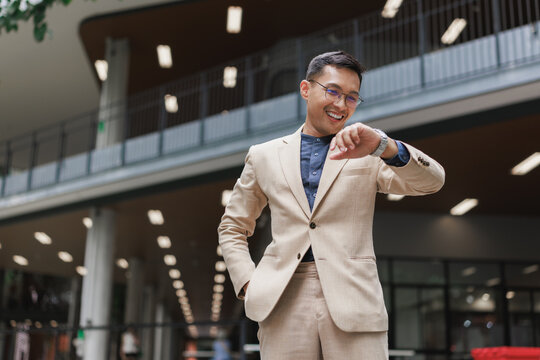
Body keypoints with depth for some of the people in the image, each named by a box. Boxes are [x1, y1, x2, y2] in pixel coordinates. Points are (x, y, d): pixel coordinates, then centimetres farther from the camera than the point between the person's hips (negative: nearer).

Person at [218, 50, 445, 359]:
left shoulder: (366, 153, 10)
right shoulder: (264, 156, 14)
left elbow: (432, 181, -5)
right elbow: (232, 227, 20)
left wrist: (384, 146, -23)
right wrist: (247, 283, 5)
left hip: (354, 303, -1)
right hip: (284, 304, 1)